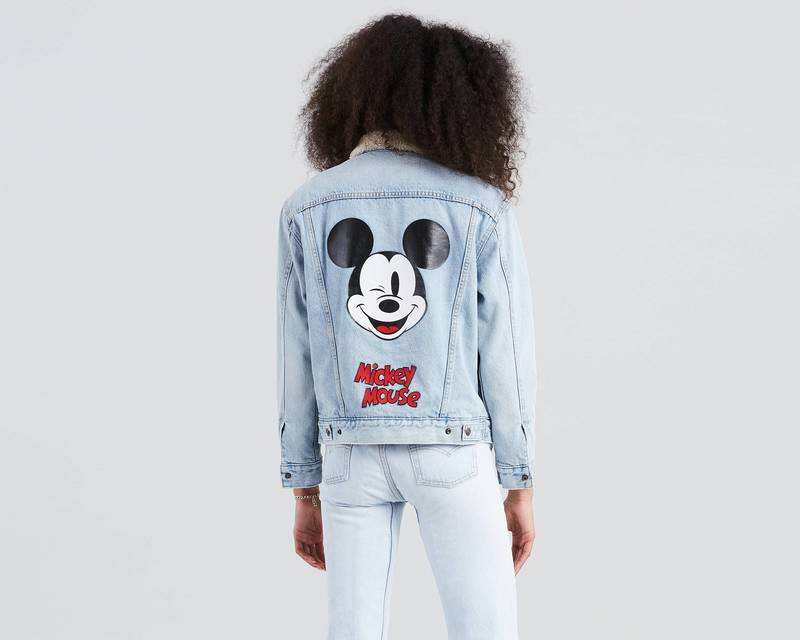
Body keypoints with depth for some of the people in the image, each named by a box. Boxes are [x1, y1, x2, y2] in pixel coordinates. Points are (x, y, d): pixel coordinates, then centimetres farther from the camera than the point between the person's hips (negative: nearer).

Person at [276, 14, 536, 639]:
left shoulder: (307, 208, -2)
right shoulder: (483, 208, -8)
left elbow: (296, 359, 1)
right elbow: (504, 355, -6)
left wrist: (305, 492, 8)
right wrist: (520, 485, 3)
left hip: (352, 453, 2)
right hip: (453, 449, -2)